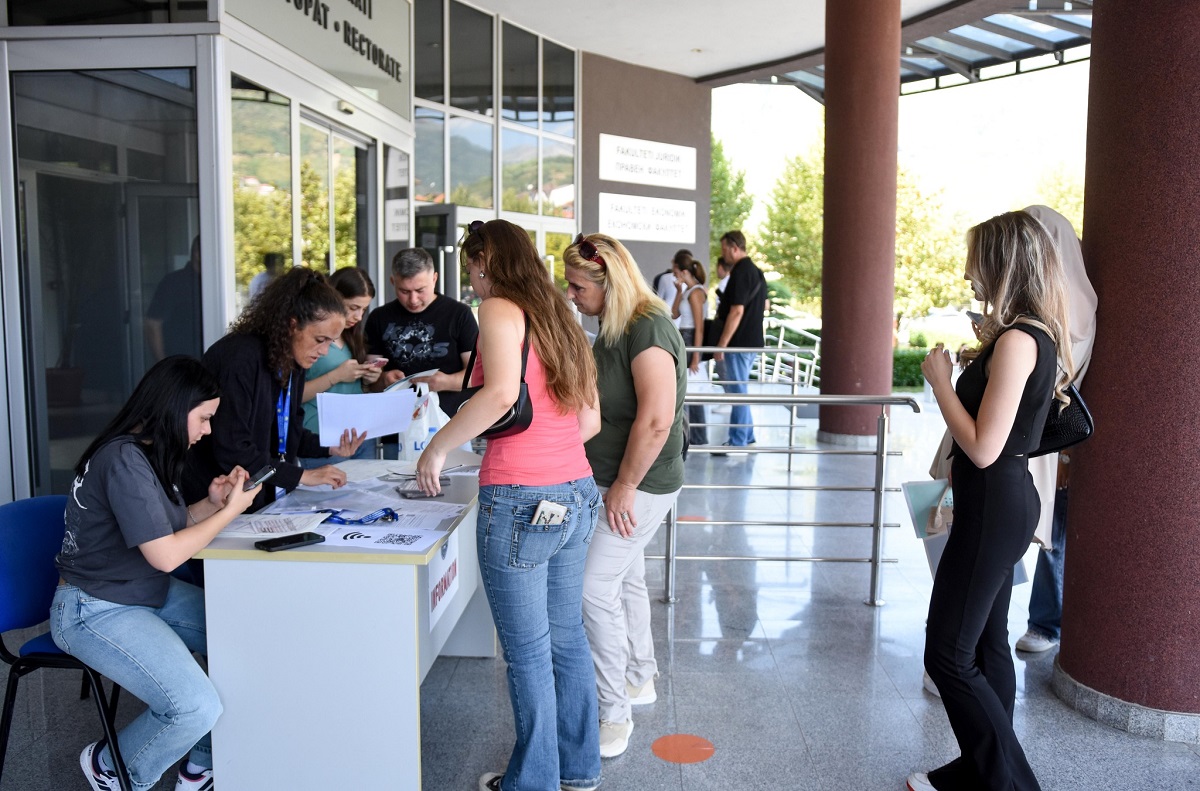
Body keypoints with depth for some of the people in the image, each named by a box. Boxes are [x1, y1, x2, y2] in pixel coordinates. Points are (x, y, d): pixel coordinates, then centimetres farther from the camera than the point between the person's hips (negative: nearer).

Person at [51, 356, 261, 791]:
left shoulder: (151, 452, 6)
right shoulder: (124, 460, -24)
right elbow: (165, 554, -24)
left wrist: (210, 502, -3)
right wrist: (230, 511, -14)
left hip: (150, 593, 10)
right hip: (95, 610, -10)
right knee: (197, 708, -23)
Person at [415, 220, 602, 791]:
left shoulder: (499, 309, -7)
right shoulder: (560, 317, 16)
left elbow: (501, 392, -25)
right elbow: (590, 419, 16)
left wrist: (438, 448, -15)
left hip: (521, 502, -8)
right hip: (576, 494, 8)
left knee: (527, 652, 6)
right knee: (566, 638, 19)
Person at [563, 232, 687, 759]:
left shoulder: (648, 330, -21)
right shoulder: (613, 329, 9)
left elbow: (655, 421, -28)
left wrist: (625, 486, -21)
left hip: (639, 486, -10)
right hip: (613, 481, 10)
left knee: (593, 588, -8)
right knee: (626, 579, 20)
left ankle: (613, 717, 4)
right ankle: (640, 680, 38)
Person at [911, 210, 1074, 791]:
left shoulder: (1016, 340, -21)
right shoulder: (1035, 335, 9)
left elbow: (984, 448, -24)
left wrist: (940, 379, -14)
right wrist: (977, 359, 10)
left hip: (993, 507, -10)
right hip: (1006, 501, 10)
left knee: (949, 654, -1)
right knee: (987, 646, 18)